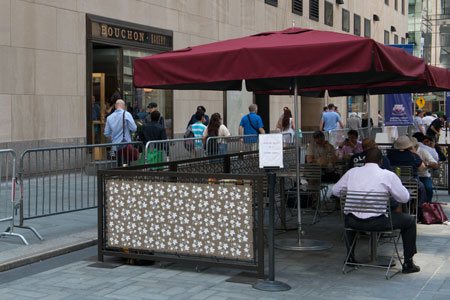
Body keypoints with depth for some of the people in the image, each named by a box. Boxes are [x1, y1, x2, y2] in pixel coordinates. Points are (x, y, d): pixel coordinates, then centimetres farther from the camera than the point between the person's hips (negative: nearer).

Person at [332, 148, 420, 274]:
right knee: (410, 220, 18)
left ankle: (350, 258, 44)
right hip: (377, 223, -4)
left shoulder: (352, 172, 6)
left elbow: (336, 191, 16)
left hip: (353, 222, 4)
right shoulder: (388, 175, -2)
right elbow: (404, 198, 4)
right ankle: (408, 263, 21)